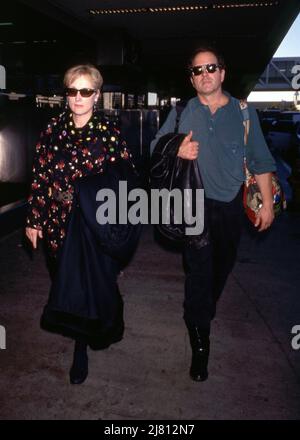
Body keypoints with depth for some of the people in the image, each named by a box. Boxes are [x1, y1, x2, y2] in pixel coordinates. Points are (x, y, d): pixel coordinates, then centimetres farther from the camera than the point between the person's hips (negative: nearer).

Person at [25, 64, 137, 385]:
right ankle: (81, 341, 31)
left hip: (98, 222, -2)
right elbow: (40, 176, 6)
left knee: (97, 282, 2)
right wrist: (34, 219, 4)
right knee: (67, 284, 10)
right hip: (60, 221, 3)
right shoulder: (54, 130, 4)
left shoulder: (109, 130, -2)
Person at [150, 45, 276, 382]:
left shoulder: (244, 113, 5)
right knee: (199, 272, -6)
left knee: (222, 267, 14)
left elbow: (260, 161, 6)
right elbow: (156, 147, 8)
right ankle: (200, 344, 6)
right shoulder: (181, 114, 4)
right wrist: (177, 151, -14)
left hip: (231, 205, 2)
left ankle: (204, 314, 42)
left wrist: (267, 203, 1)